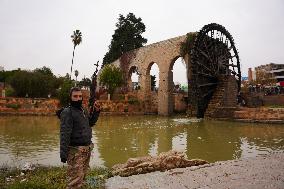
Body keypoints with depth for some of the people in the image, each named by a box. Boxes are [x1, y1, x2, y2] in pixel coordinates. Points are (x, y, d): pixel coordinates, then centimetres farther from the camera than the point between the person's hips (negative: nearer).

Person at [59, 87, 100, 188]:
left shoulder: (83, 110, 10)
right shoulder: (67, 112, -14)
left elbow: (91, 123, 26)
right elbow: (65, 134, -20)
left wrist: (97, 111, 11)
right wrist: (63, 153, -23)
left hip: (87, 148, 8)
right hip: (75, 150, -8)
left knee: (82, 175, 20)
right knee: (75, 180, -4)